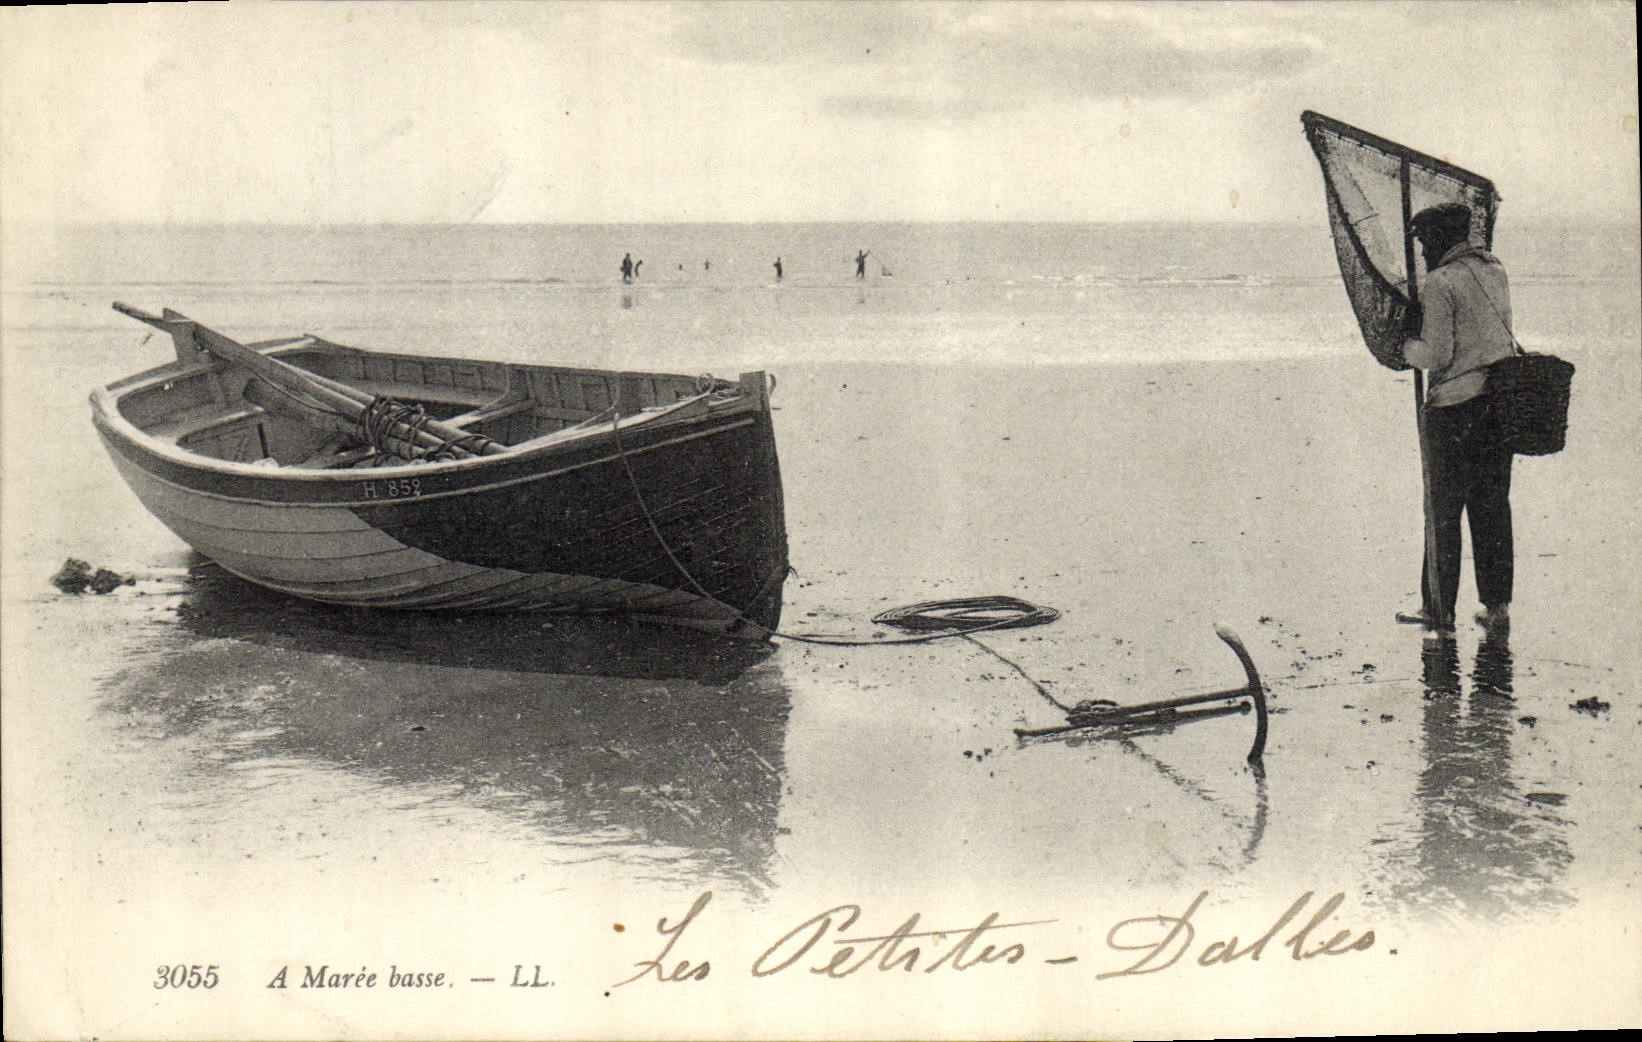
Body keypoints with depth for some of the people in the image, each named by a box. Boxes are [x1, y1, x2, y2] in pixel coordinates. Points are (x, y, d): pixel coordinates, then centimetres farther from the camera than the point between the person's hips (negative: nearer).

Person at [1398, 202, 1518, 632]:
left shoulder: (1439, 282, -11)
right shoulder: (1495, 270, 12)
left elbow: (1437, 356, -14)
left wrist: (1407, 344, 6)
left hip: (1455, 406, -7)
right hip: (1501, 399, 7)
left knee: (1443, 509, 1)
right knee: (1493, 505, 11)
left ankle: (1439, 608, 5)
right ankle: (1497, 604, 13)